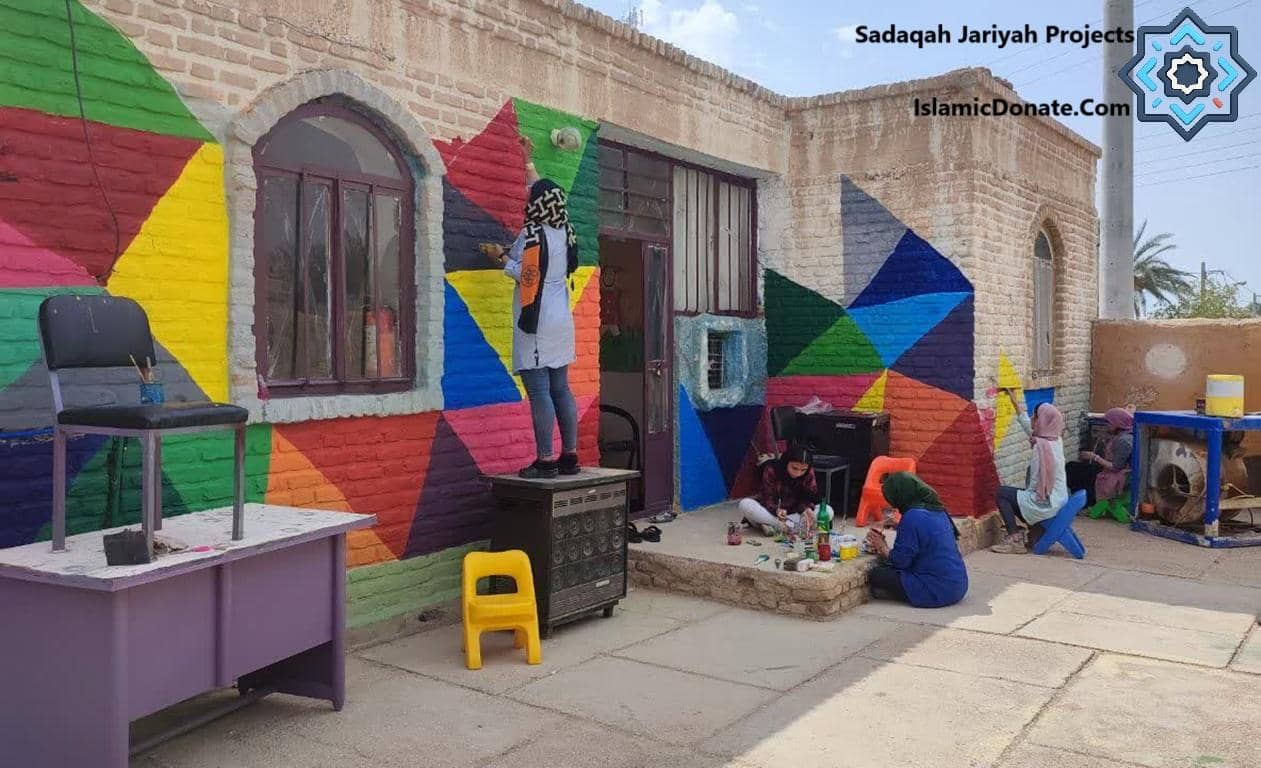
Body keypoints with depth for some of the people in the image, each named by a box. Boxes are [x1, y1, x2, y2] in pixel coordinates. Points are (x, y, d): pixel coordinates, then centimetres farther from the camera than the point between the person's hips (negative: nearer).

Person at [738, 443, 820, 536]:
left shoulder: (809, 474, -13)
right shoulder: (771, 470, -18)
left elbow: (808, 498, -10)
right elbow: (768, 498, -19)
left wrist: (807, 508, -34)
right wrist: (777, 510, -40)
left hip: (795, 513, 2)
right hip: (772, 512, -2)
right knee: (745, 504, -31)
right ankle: (790, 525, -33)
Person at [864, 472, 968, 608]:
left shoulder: (913, 517, -18)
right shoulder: (937, 510, 8)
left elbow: (900, 560, -14)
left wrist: (883, 548, 4)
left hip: (939, 591, -9)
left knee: (875, 575, -8)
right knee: (886, 568, 22)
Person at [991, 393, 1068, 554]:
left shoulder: (1041, 446, -22)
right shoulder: (1055, 440, 2)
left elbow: (1035, 483, -21)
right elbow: (1029, 428, 20)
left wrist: (1026, 492, 0)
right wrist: (1015, 402, 28)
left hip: (1045, 504, -9)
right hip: (1058, 501, 9)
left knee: (1002, 493, 2)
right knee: (1020, 495, 28)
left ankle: (1015, 539, -2)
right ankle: (1037, 532, 22)